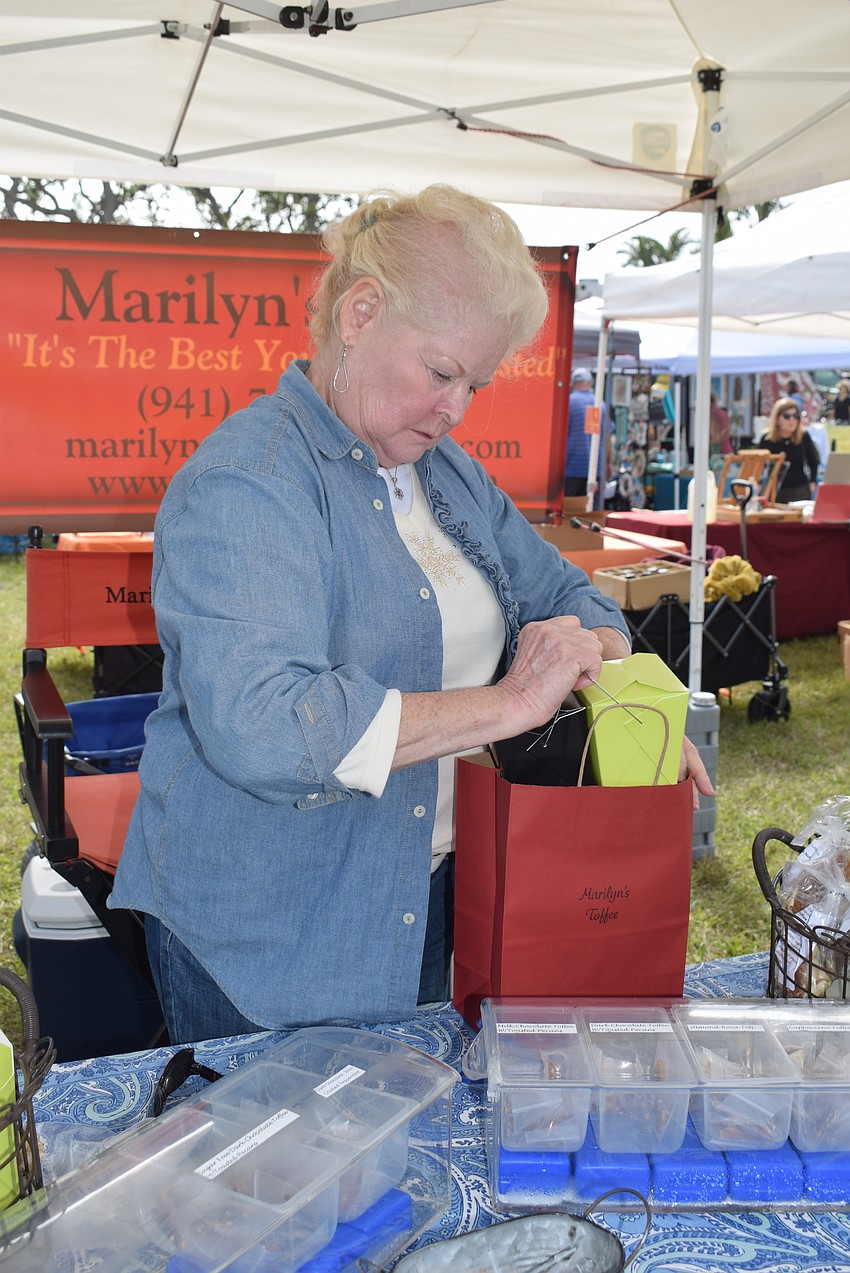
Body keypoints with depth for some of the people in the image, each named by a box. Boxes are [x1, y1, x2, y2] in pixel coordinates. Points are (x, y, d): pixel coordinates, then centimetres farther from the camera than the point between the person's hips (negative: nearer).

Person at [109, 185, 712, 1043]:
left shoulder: (447, 471, 7)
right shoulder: (244, 483, -21)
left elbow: (562, 596, 14)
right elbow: (256, 726, -34)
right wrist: (509, 702, -30)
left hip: (422, 903, 8)